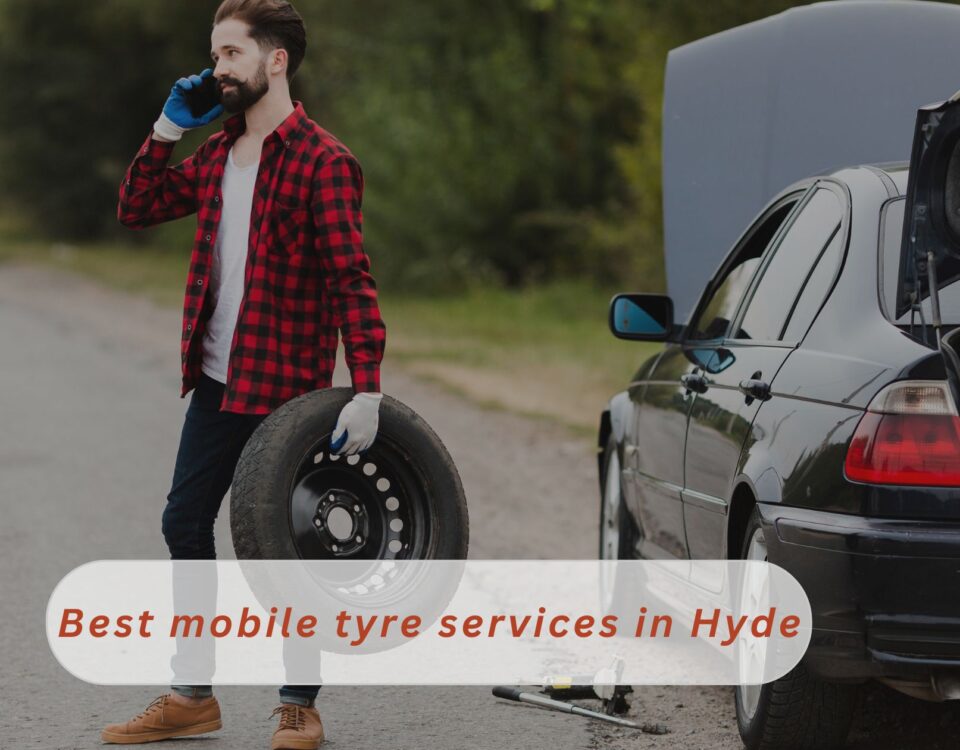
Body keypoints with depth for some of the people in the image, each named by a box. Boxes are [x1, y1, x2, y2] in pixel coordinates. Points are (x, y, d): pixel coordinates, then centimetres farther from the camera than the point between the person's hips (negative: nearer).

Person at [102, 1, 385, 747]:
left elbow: (351, 280, -19)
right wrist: (167, 129, 4)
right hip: (216, 381, 8)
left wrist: (365, 390, -26)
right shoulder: (218, 153, 10)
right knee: (185, 525, 12)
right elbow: (137, 208, 17)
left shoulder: (324, 162, -14)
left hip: (285, 390, -8)